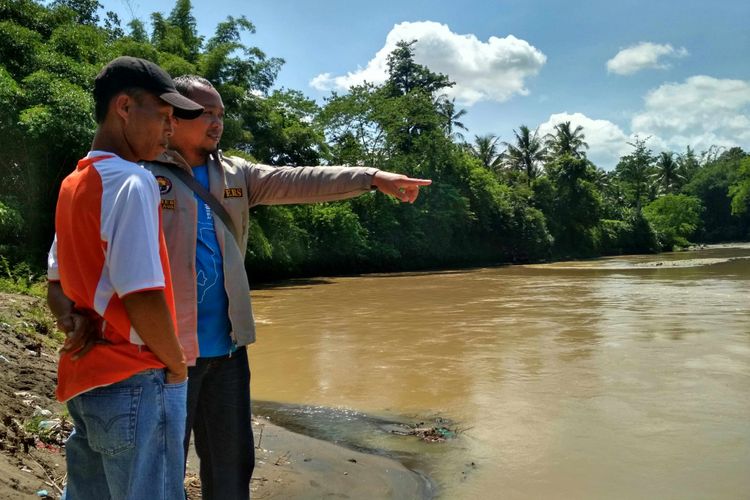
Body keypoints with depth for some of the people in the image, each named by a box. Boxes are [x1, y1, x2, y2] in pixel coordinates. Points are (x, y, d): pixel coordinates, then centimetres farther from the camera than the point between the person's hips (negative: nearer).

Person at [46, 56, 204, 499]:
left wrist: (76, 321, 1)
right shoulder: (132, 181, -16)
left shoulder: (73, 185, 12)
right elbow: (143, 299, -22)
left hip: (85, 380, 9)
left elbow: (58, 284, 18)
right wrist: (177, 366, -8)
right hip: (136, 383, -9)